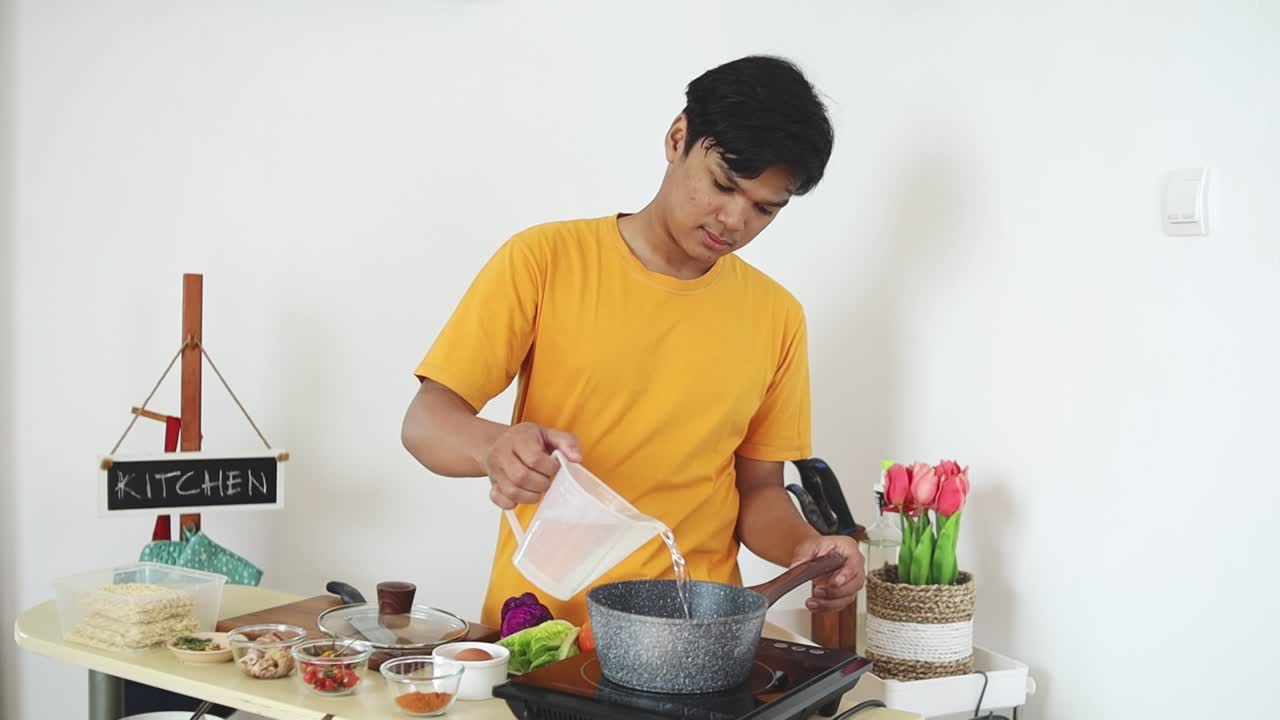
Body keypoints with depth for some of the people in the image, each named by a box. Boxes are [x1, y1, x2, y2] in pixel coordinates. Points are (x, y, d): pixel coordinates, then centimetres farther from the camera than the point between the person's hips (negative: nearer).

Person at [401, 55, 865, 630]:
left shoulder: (776, 316, 8)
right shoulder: (546, 260, -1)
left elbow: (758, 489, 14)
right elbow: (425, 423, -4)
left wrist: (804, 549, -7)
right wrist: (495, 447, -25)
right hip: (538, 629, -2)